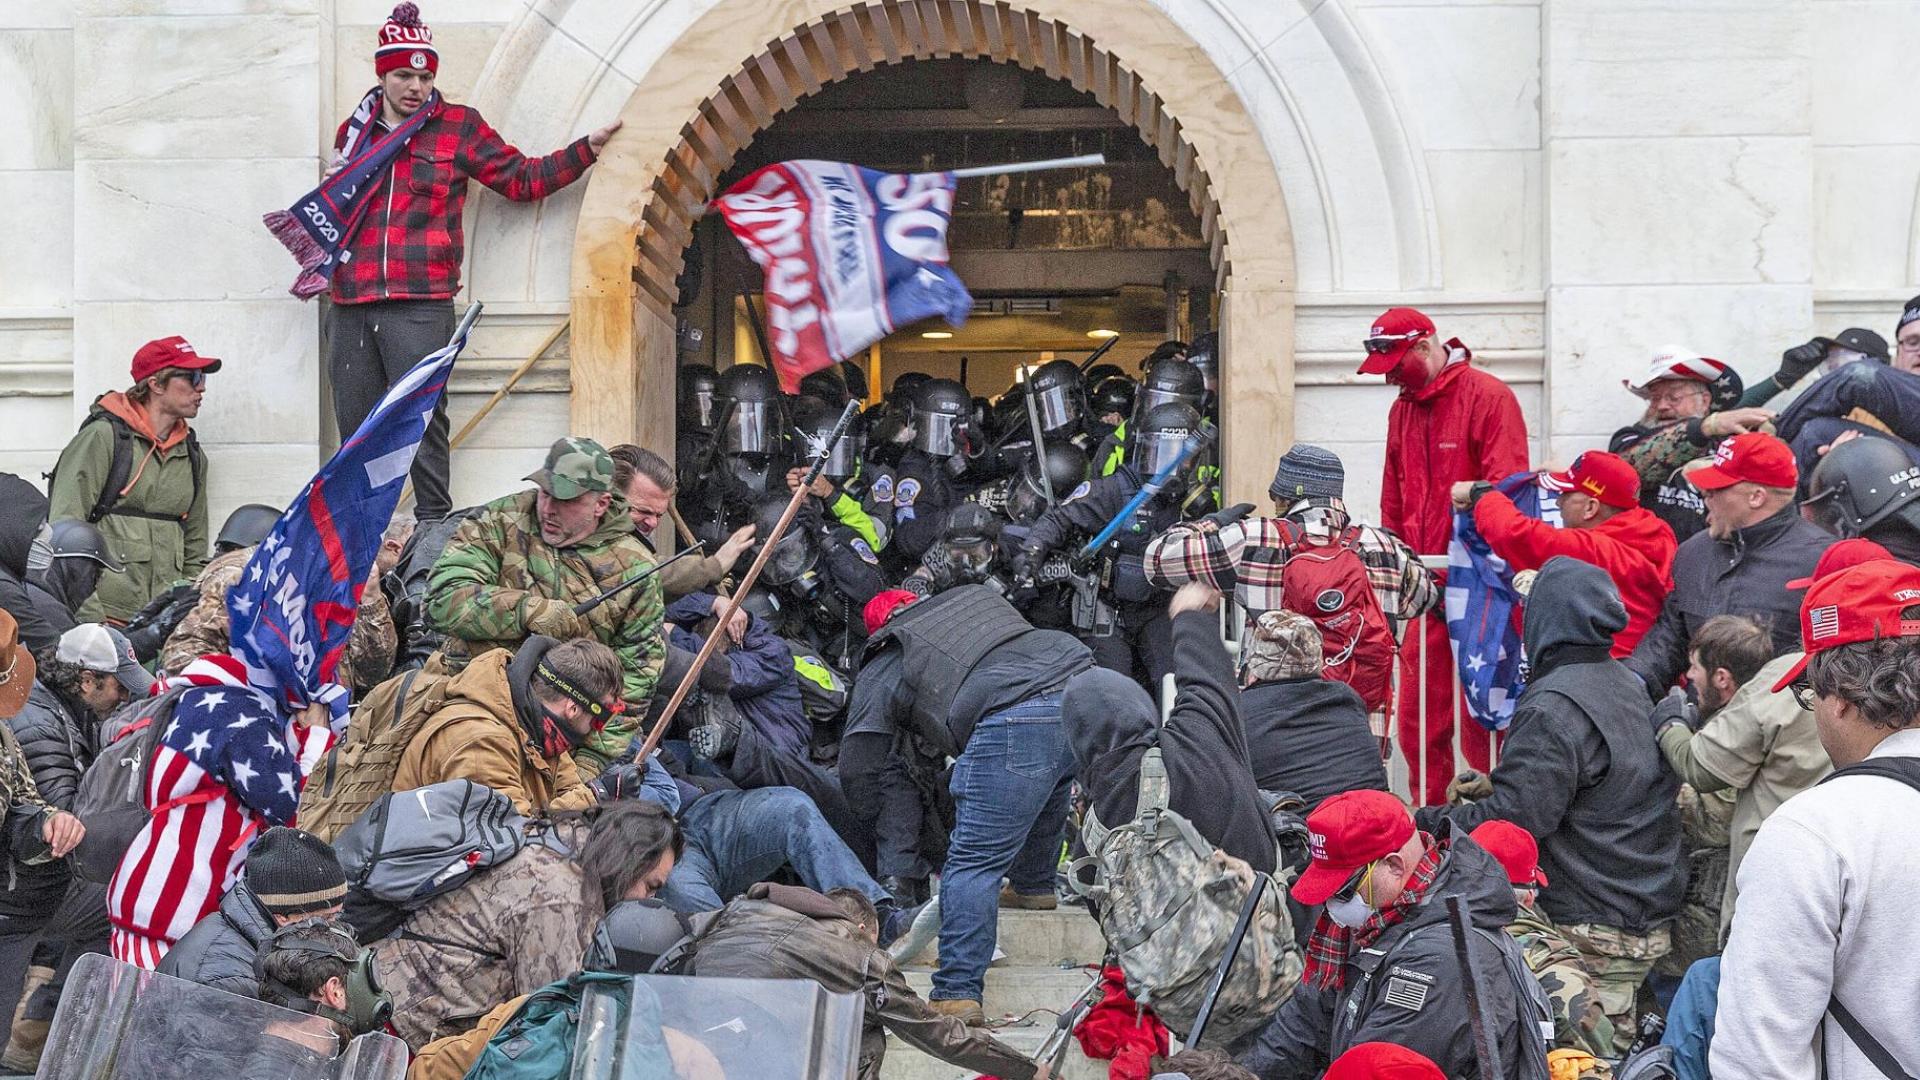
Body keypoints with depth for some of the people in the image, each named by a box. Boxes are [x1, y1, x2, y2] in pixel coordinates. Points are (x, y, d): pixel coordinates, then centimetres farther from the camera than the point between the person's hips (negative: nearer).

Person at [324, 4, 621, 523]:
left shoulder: (458, 126, 8)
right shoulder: (353, 131, 19)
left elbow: (523, 179, 9)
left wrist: (588, 148, 2)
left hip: (421, 305, -4)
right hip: (350, 305, 4)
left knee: (423, 418, -8)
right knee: (355, 426, 5)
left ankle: (435, 527, -3)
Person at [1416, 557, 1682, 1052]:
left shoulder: (1552, 709, -20)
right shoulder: (1628, 684, 11)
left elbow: (1515, 817, -24)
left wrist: (1430, 821, -12)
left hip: (1594, 933, -9)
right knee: (1610, 1044, 16)